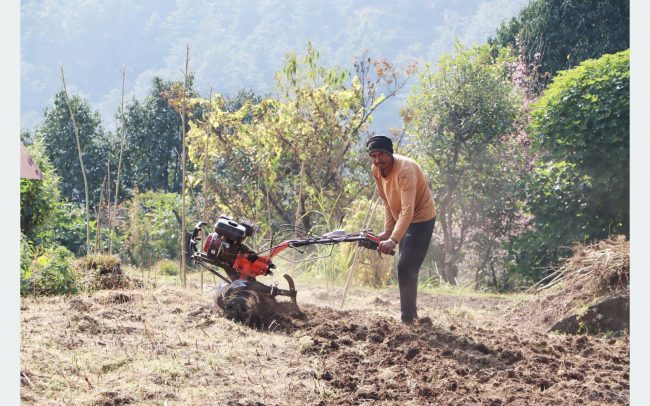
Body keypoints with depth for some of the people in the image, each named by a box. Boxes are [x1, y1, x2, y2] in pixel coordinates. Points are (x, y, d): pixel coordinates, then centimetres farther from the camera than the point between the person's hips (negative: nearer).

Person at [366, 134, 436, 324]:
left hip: (421, 218, -9)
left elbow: (408, 210, -40)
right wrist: (388, 230, -3)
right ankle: (411, 314, 29)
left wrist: (393, 240, -46)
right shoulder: (377, 170, -8)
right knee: (407, 269, 17)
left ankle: (408, 318, -13)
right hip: (402, 220, 9)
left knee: (406, 268, -17)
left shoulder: (405, 169, -33)